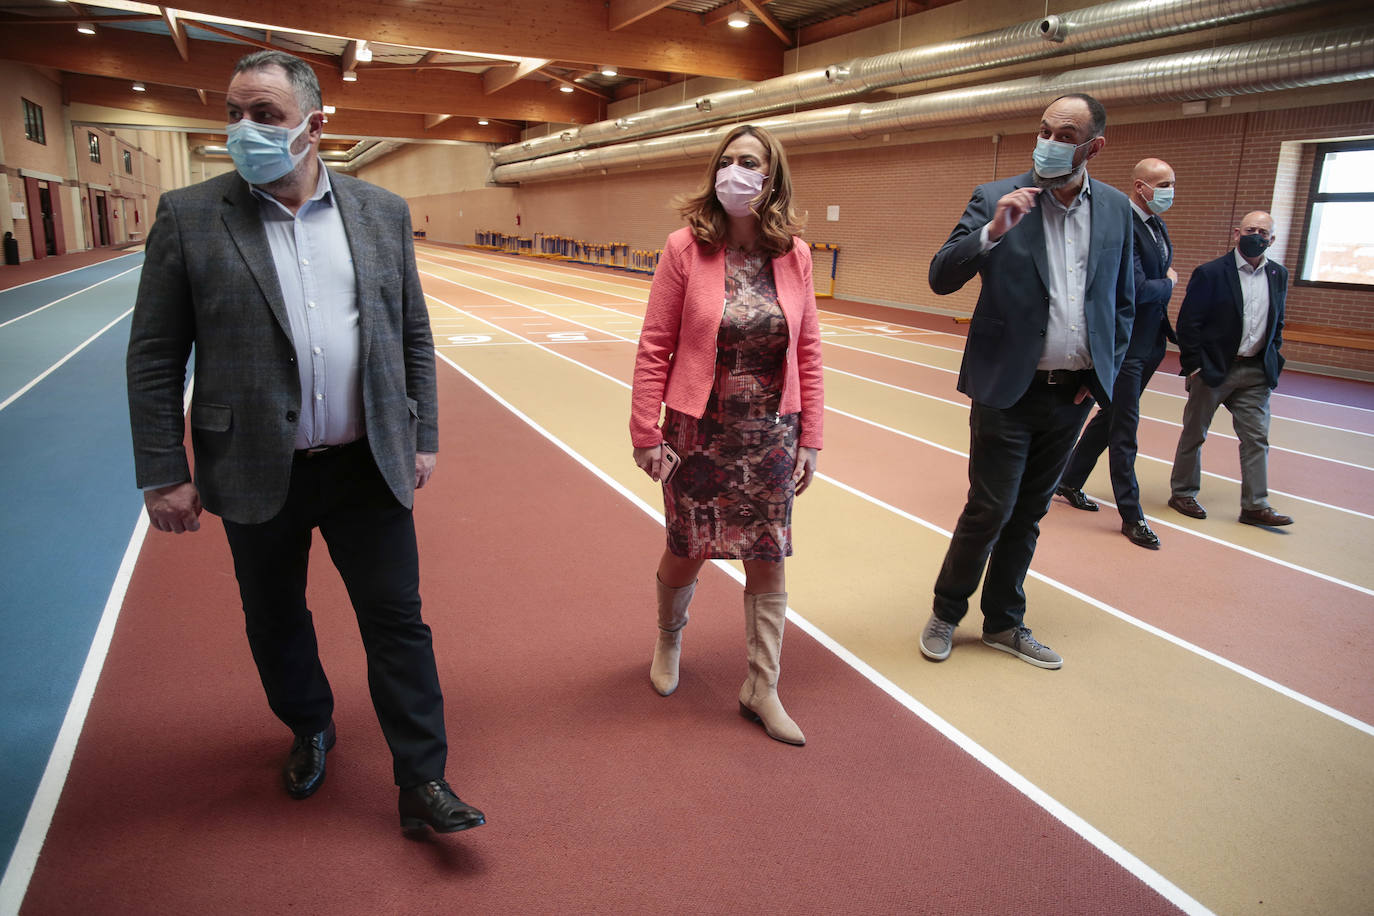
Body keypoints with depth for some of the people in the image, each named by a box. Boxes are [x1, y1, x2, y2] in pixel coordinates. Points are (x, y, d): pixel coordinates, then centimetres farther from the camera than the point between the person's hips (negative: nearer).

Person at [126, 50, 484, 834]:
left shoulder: (382, 211, 3)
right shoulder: (189, 216, -3)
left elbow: (415, 336, 7)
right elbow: (154, 357, -2)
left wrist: (422, 439, 5)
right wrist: (163, 474, -5)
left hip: (368, 468, 1)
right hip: (259, 474, 0)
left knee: (398, 622, 4)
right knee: (276, 622, 17)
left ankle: (422, 782, 17)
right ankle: (310, 730, 44)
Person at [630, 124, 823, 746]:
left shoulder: (795, 256, 0)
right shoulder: (685, 248, -8)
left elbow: (807, 353, 4)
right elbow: (654, 348, -6)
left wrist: (809, 439, 3)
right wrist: (645, 433, -8)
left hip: (771, 436, 2)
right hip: (699, 432, -2)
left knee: (768, 562, 9)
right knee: (687, 552, 11)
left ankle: (761, 689, 28)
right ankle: (669, 635, 46)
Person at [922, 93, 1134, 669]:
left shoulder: (1116, 209, 6)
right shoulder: (997, 200, -6)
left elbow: (1123, 302, 14)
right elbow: (941, 278, -13)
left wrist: (1106, 372, 6)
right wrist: (992, 232, -27)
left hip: (1073, 394, 4)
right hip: (1008, 389, -4)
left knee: (1028, 513, 14)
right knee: (989, 510, -1)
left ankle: (1004, 623, 29)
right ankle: (946, 613, 21)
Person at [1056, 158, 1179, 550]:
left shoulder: (1158, 226, 11)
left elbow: (1163, 274, 16)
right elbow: (1137, 290, -26)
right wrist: (1168, 284, -6)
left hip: (1149, 344, 9)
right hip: (1124, 344, -9)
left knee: (1111, 417, 18)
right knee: (1124, 428, 0)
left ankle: (1070, 482, 34)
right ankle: (1131, 516, 10)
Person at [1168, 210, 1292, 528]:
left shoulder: (1279, 275, 8)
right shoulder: (1211, 273, -8)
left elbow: (1277, 322, 18)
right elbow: (1188, 321, -10)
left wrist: (1273, 359, 8)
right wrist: (1193, 365, -14)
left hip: (1256, 373, 5)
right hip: (1212, 370, -5)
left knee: (1256, 439, 4)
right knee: (1194, 433, 8)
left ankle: (1255, 505, 10)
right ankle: (1182, 493, 22)